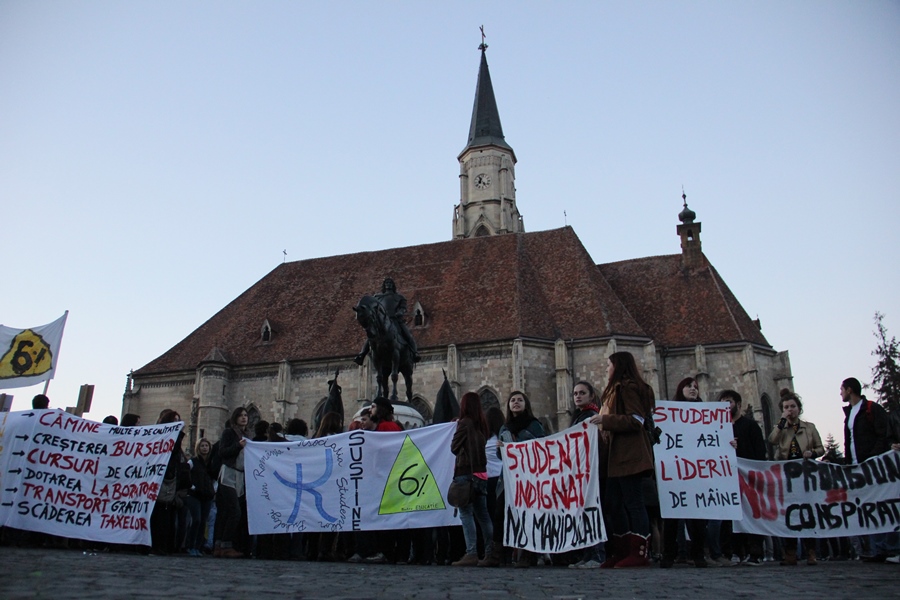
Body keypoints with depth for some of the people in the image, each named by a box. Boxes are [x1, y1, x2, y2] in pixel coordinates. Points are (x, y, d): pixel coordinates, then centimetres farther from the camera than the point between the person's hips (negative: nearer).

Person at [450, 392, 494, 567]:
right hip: (481, 473, 7)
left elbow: (454, 447, -2)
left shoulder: (464, 423, -8)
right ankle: (490, 553, 11)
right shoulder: (482, 425, 11)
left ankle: (471, 554, -9)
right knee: (482, 514, 10)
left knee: (466, 513, -5)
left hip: (466, 473, -7)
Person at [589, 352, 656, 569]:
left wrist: (606, 419, -17)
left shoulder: (628, 387, -8)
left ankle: (640, 553, -3)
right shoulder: (616, 389, 23)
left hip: (629, 455, -11)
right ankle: (622, 551, 13)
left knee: (633, 502, -7)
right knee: (614, 503, 9)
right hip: (617, 456, 11)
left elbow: (636, 420, -17)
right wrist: (602, 422, 19)